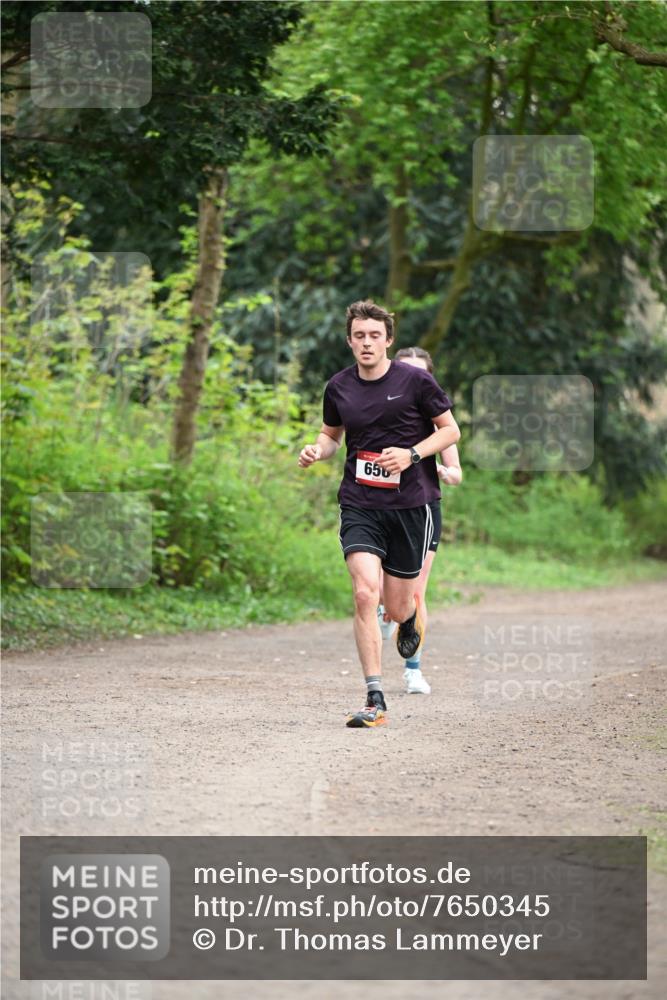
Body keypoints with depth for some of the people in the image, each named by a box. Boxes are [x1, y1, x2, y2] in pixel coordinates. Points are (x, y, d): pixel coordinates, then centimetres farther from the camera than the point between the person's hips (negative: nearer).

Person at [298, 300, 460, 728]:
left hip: (411, 503, -1)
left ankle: (411, 616, 45)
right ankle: (376, 700, -14)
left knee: (396, 608, 4)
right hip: (359, 504, 1)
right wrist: (317, 450, -2)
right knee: (365, 593, -17)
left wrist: (411, 454, -14)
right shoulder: (339, 387, 5)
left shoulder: (416, 381, -5)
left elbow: (450, 430, 2)